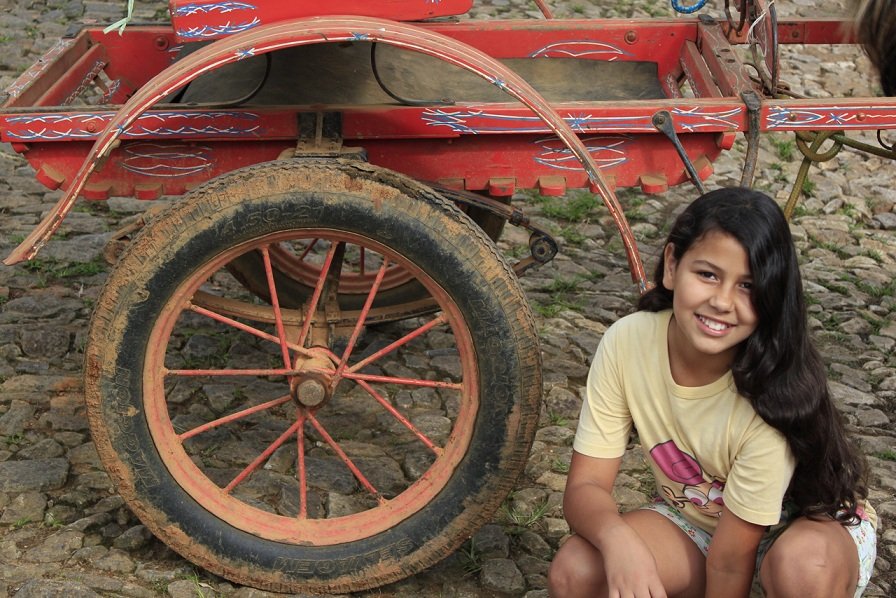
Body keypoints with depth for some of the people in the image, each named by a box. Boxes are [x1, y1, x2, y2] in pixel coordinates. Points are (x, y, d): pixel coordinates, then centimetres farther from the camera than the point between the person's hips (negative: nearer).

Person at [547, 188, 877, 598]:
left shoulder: (771, 397, -32)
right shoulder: (627, 343, -23)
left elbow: (731, 561, -26)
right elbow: (585, 486, -21)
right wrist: (617, 538, -42)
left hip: (811, 522, -2)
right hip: (692, 520, 3)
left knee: (803, 562, -38)